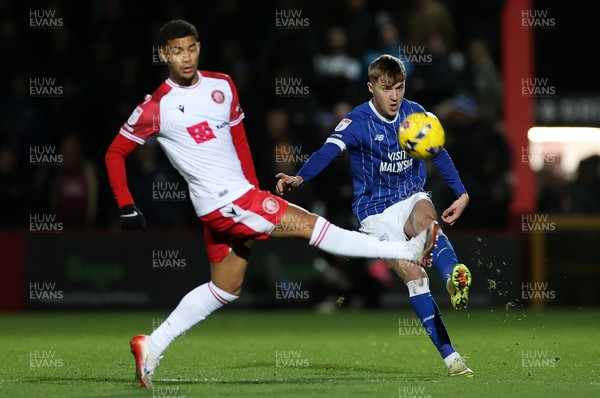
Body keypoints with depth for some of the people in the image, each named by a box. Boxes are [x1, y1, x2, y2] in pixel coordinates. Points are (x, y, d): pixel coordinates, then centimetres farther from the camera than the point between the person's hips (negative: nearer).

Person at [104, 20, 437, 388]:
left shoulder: (222, 85, 8)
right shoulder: (156, 108, -10)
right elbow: (115, 154, -2)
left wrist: (255, 190, 15)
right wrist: (127, 209, -8)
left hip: (240, 198, 8)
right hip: (223, 202, -8)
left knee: (226, 289, 14)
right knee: (308, 223, -8)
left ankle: (152, 347, 17)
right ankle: (407, 251, -3)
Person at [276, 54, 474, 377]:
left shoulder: (414, 113, 0)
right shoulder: (358, 121, -13)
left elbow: (439, 154, 12)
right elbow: (328, 151, -29)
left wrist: (461, 194, 4)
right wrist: (299, 178, -47)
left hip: (411, 198, 3)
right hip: (376, 211, -3)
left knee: (424, 219, -35)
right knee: (413, 274, -18)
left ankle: (455, 278, -62)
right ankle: (449, 355, -20)